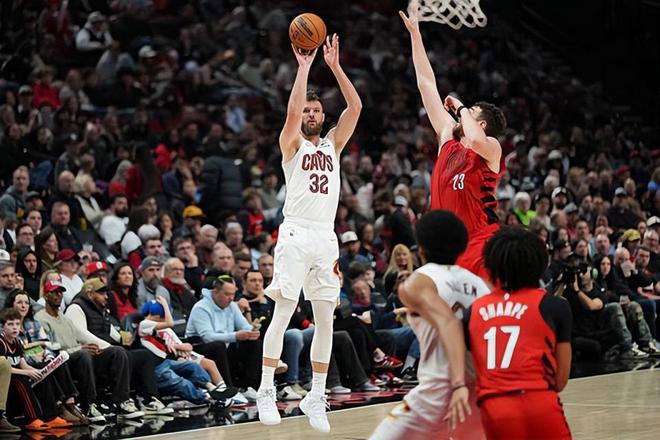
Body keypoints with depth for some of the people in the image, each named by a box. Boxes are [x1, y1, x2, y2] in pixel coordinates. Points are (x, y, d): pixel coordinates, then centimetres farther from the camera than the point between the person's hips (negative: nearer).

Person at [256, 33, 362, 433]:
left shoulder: (333, 144, 17)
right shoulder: (291, 143, 6)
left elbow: (356, 107, 5)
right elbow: (293, 109, -14)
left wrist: (335, 66, 0)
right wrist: (304, 67, -11)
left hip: (326, 238, 5)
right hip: (296, 235, -5)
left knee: (325, 319, 3)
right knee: (283, 313, -9)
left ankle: (316, 396, 9)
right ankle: (267, 389, -6)